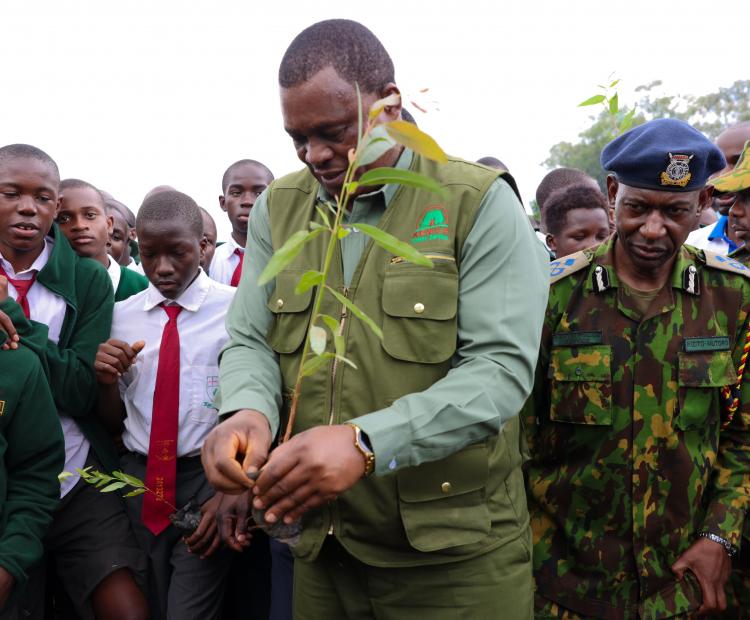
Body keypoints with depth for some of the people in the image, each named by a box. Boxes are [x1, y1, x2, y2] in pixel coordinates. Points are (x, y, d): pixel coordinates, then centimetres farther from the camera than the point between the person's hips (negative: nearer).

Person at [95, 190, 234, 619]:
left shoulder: (236, 308, -8)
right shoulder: (121, 316, 5)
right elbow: (114, 423, 11)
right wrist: (107, 382, -9)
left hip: (208, 478, -4)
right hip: (138, 479, 4)